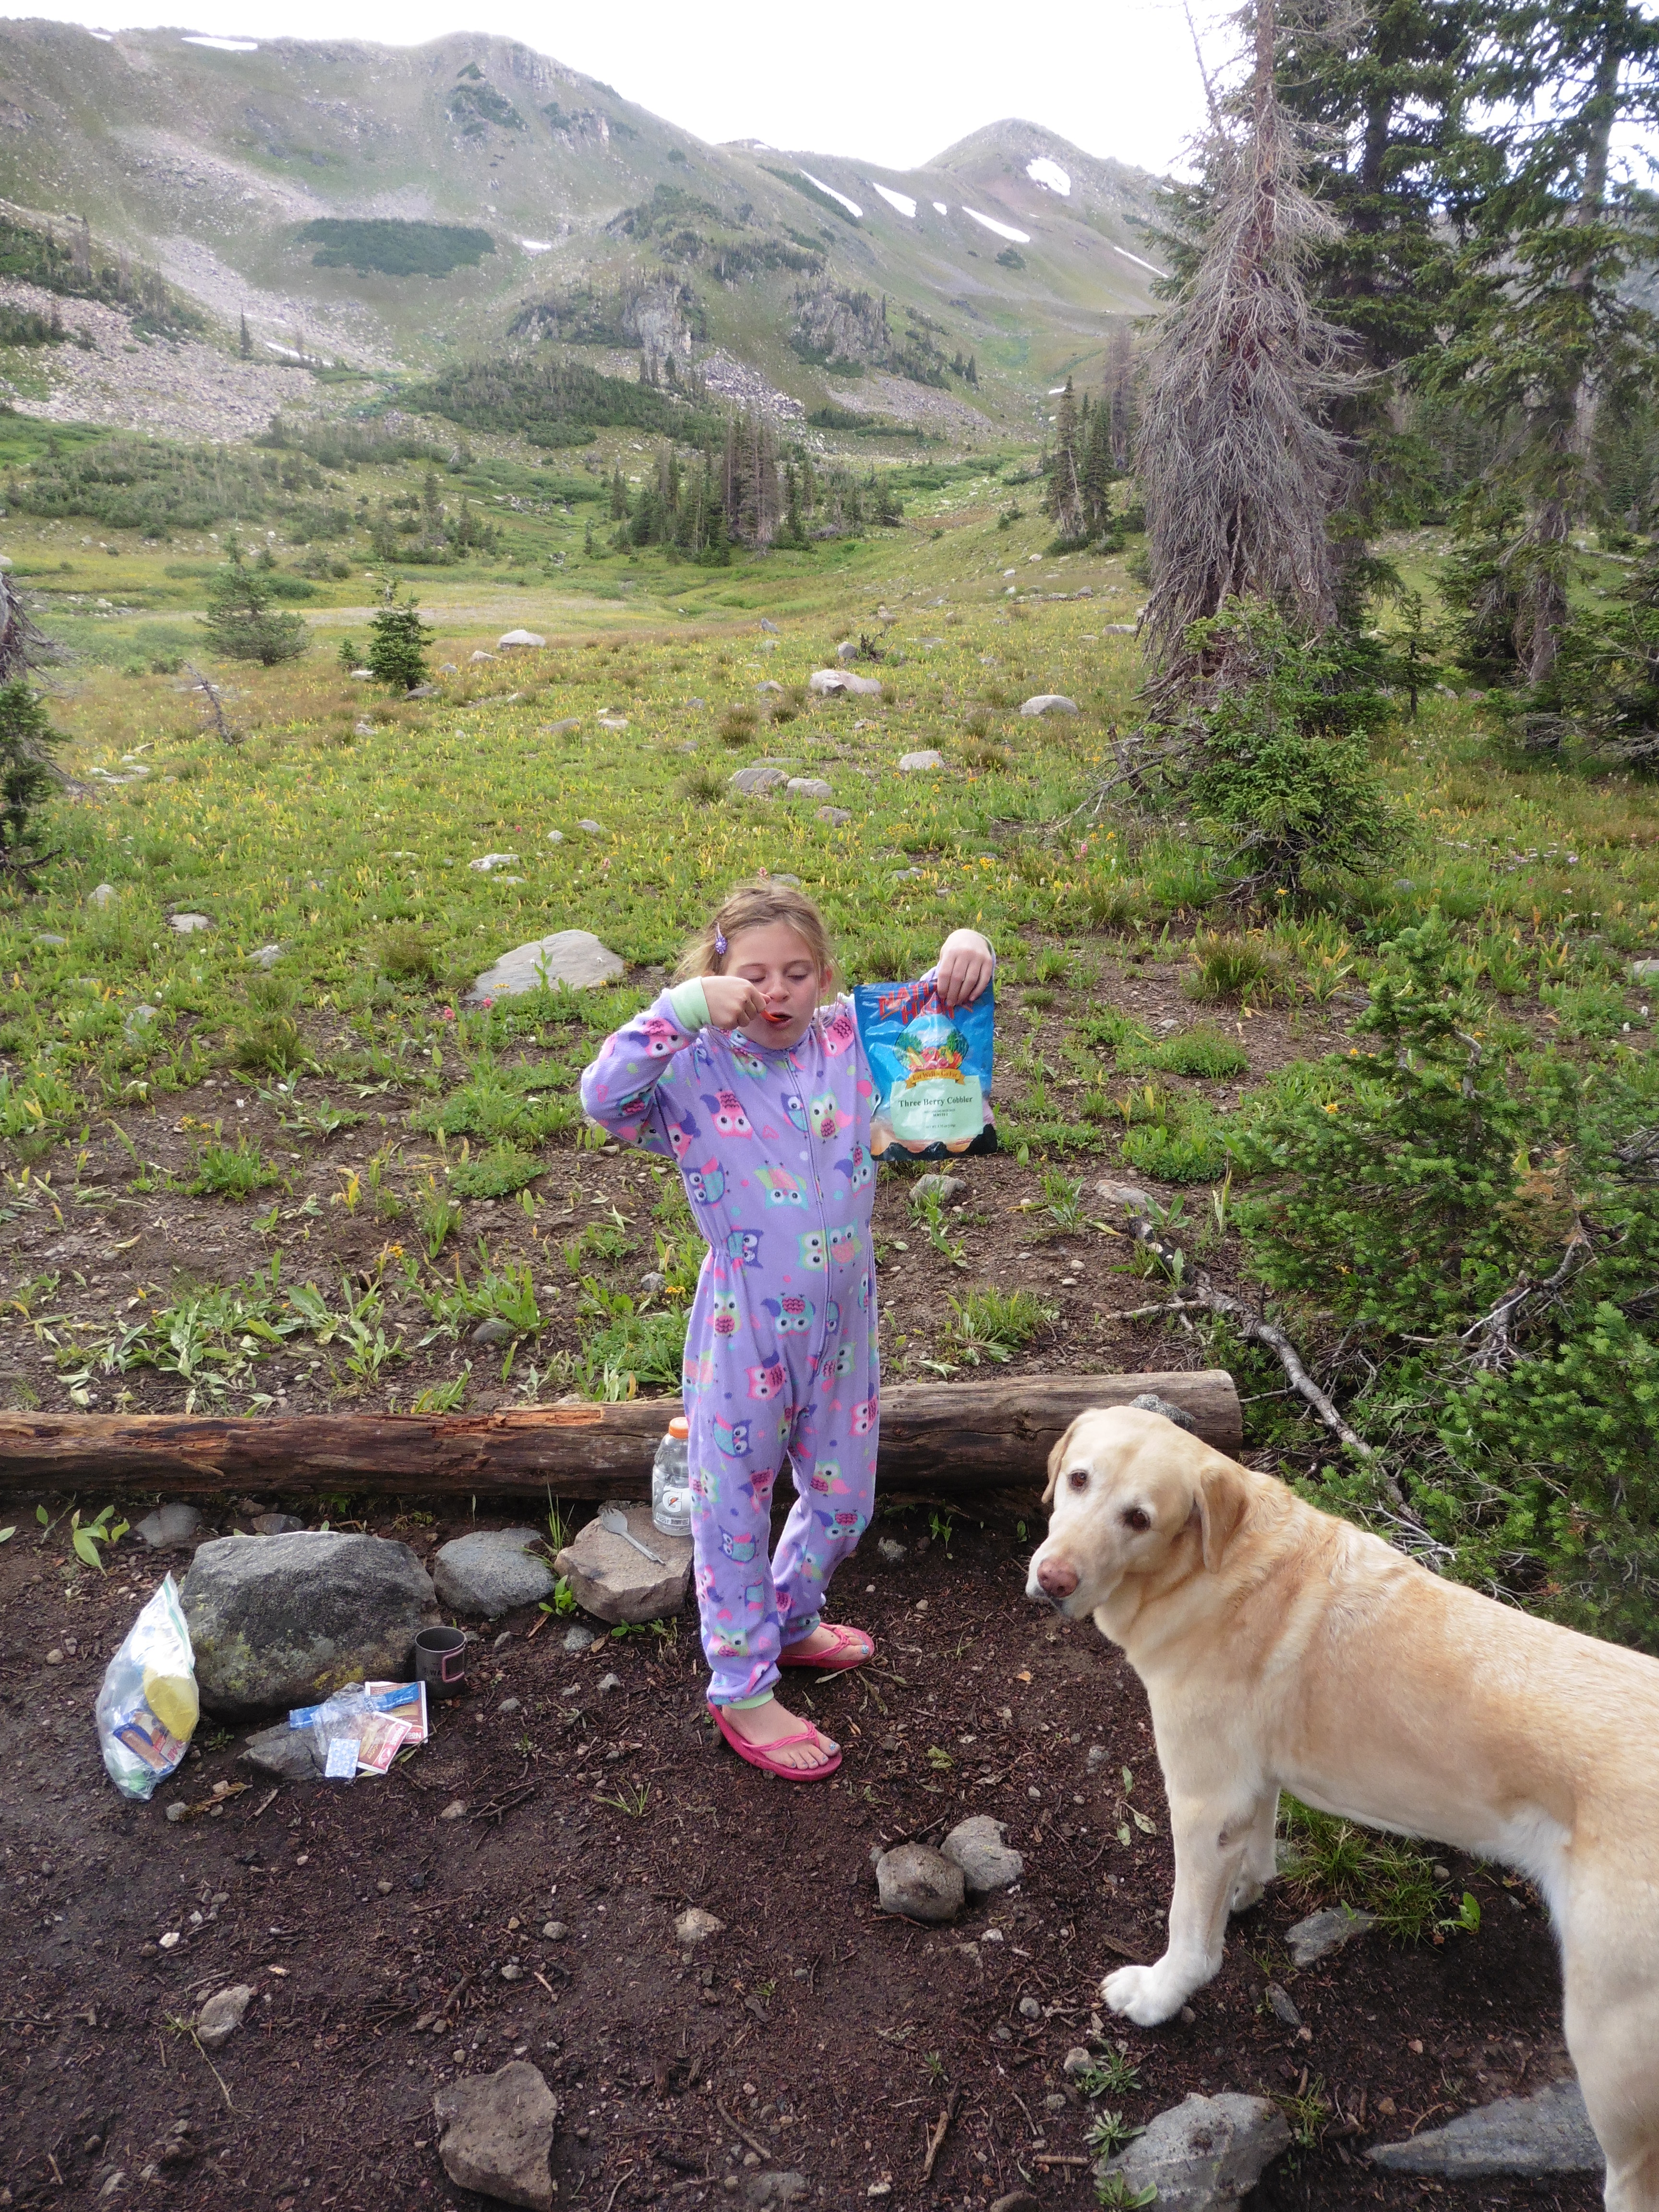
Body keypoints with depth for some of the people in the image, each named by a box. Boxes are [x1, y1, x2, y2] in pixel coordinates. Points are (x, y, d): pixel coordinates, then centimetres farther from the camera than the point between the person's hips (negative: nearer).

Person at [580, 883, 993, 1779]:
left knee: (843, 1500, 23)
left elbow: (945, 998, 2)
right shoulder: (693, 1073, -14)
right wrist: (683, 1008, -33)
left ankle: (790, 1621, 51)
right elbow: (602, 1095, -31)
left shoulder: (849, 1038, -3)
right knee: (735, 1506, 11)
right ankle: (742, 1691, 32)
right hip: (746, 1329, -4)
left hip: (842, 1322, 5)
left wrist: (966, 951, -20)